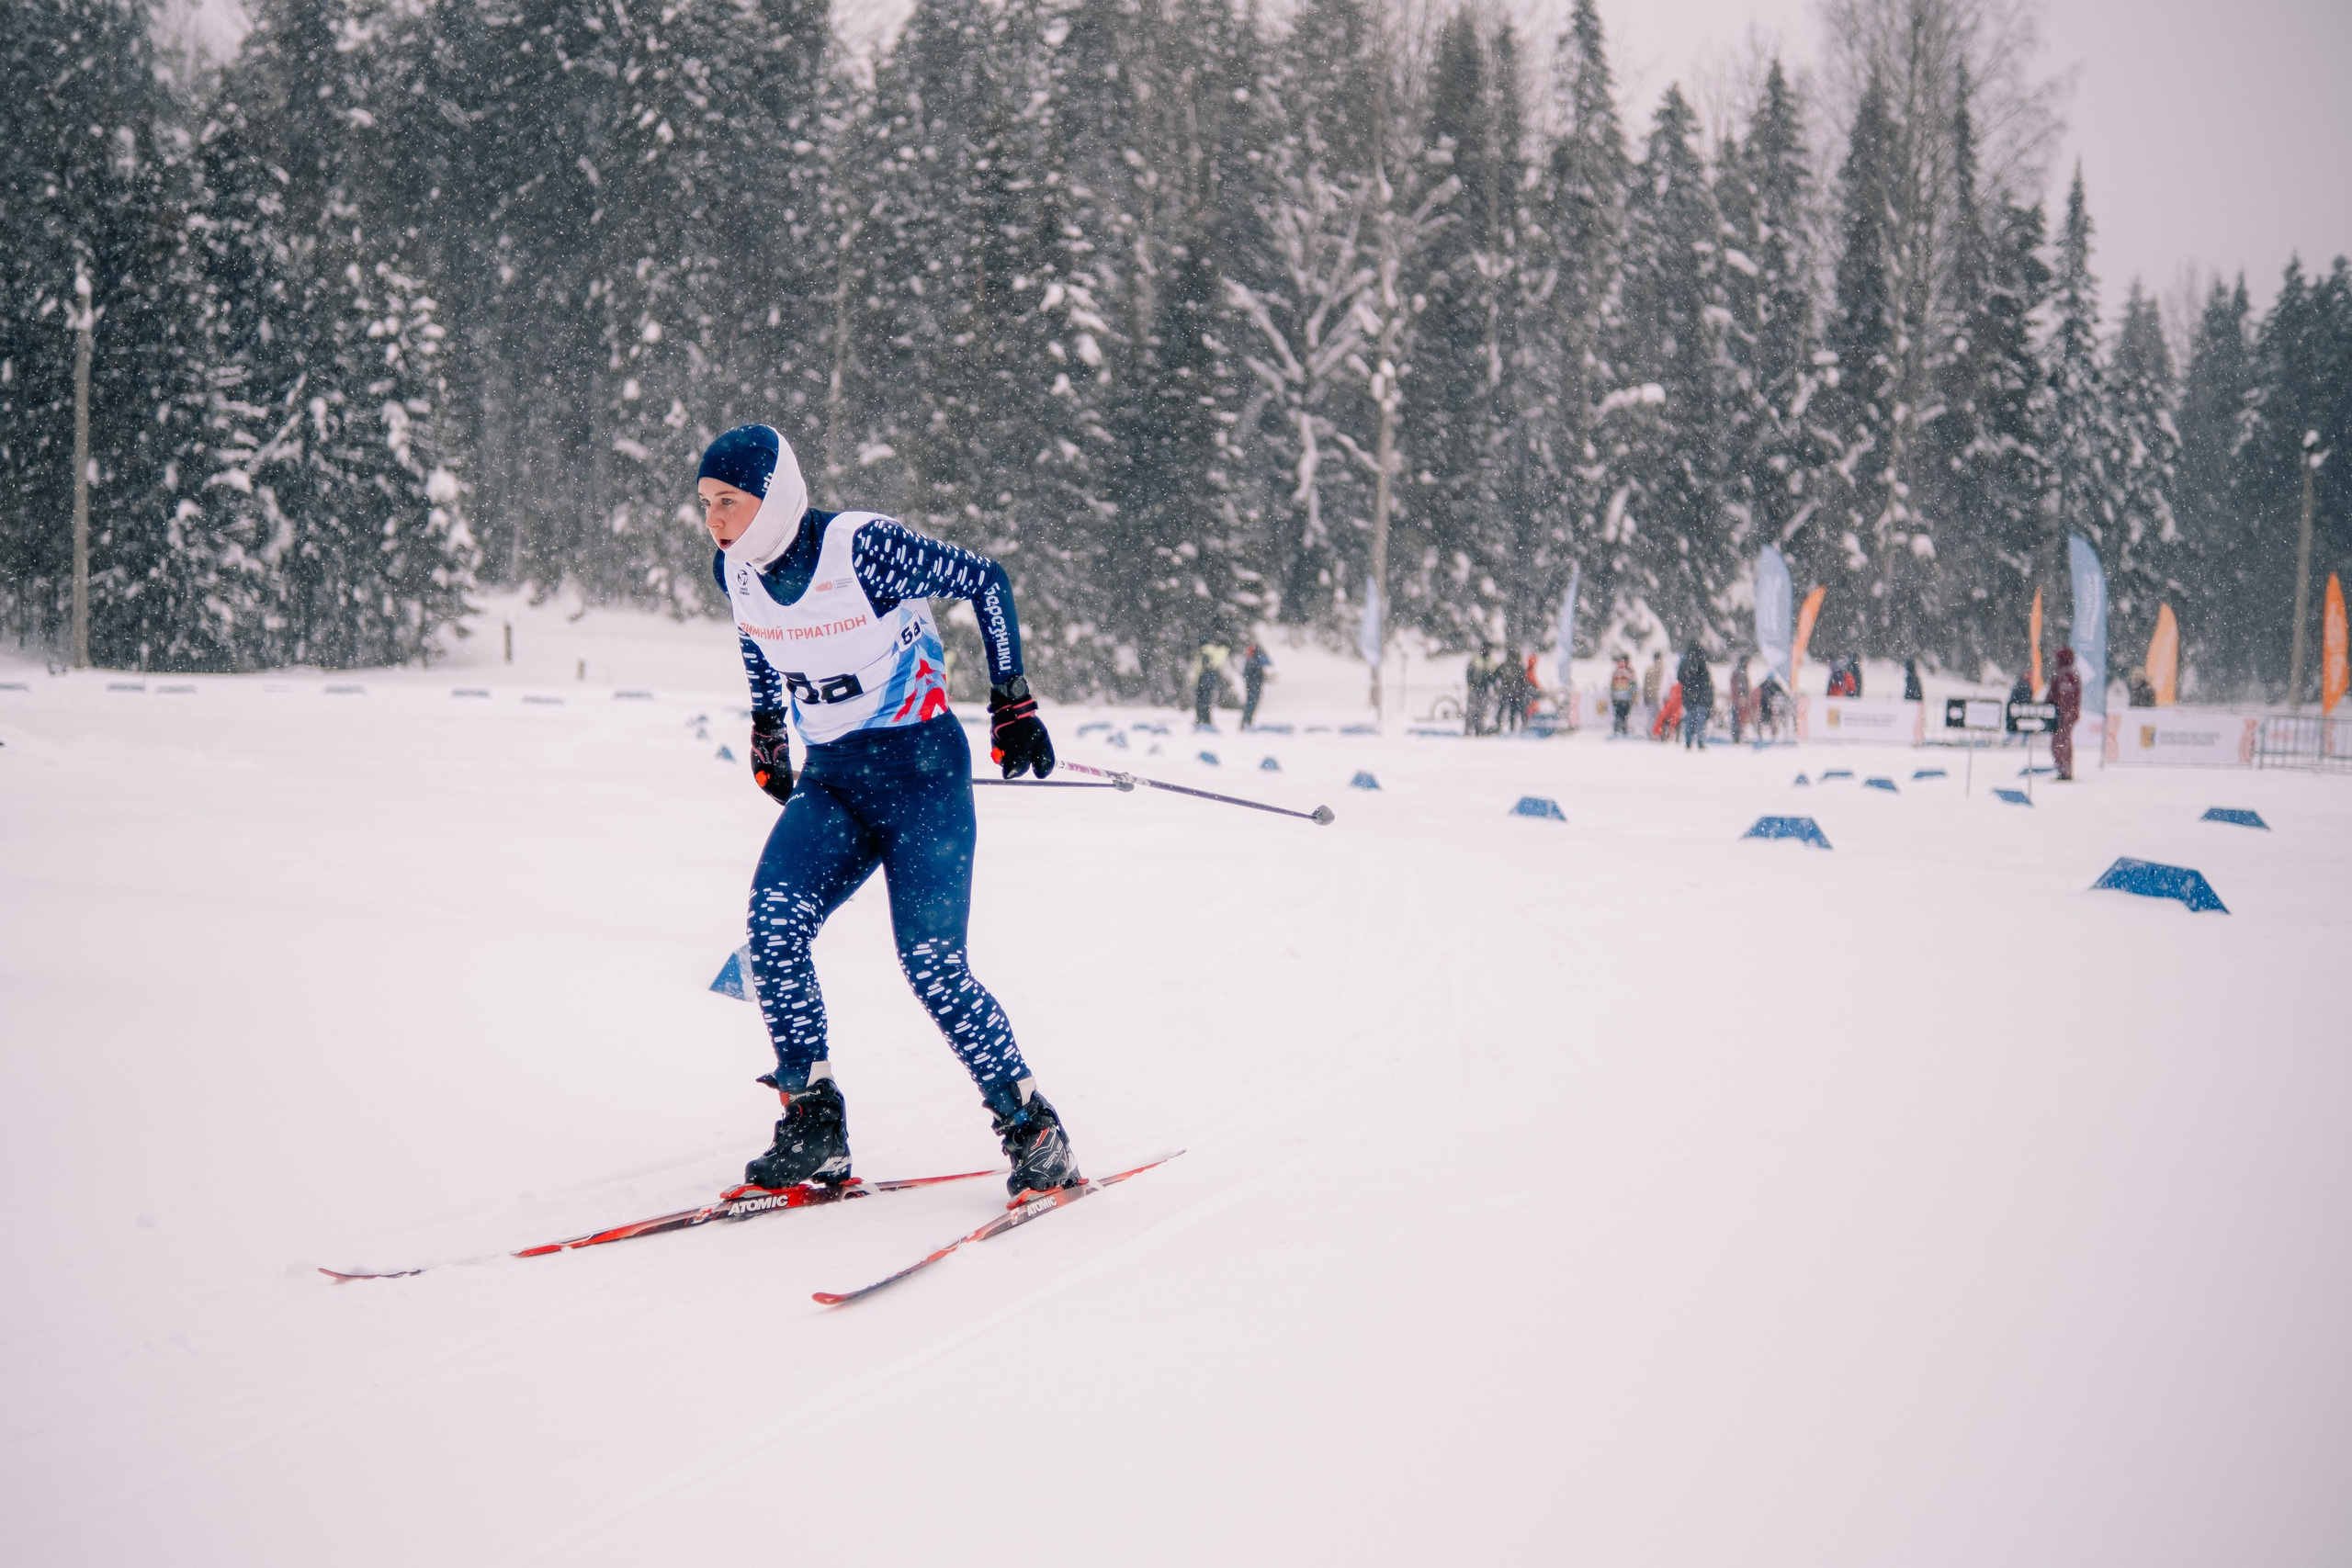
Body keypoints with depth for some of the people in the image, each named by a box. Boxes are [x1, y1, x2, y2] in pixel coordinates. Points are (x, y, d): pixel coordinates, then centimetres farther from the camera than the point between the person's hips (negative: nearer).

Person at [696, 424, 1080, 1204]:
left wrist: (1012, 699, -8)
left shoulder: (864, 547, -20)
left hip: (920, 768, -5)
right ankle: (813, 1128, -9)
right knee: (773, 920, -19)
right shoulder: (734, 569, -1)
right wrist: (767, 728, 25)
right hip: (830, 779, 6)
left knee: (932, 964, -14)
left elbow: (985, 580, -8)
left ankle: (1033, 1130, 3)